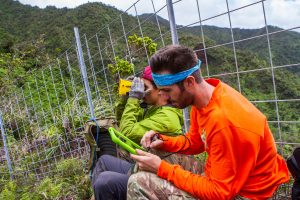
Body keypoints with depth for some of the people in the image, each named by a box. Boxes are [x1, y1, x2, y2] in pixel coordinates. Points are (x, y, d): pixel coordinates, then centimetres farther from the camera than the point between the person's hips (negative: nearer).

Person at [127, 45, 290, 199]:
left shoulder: (224, 121, -32)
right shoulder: (200, 97, -7)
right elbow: (194, 142, 10)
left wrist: (161, 168, -22)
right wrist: (163, 141, -9)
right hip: (219, 177, 7)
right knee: (138, 181, -4)